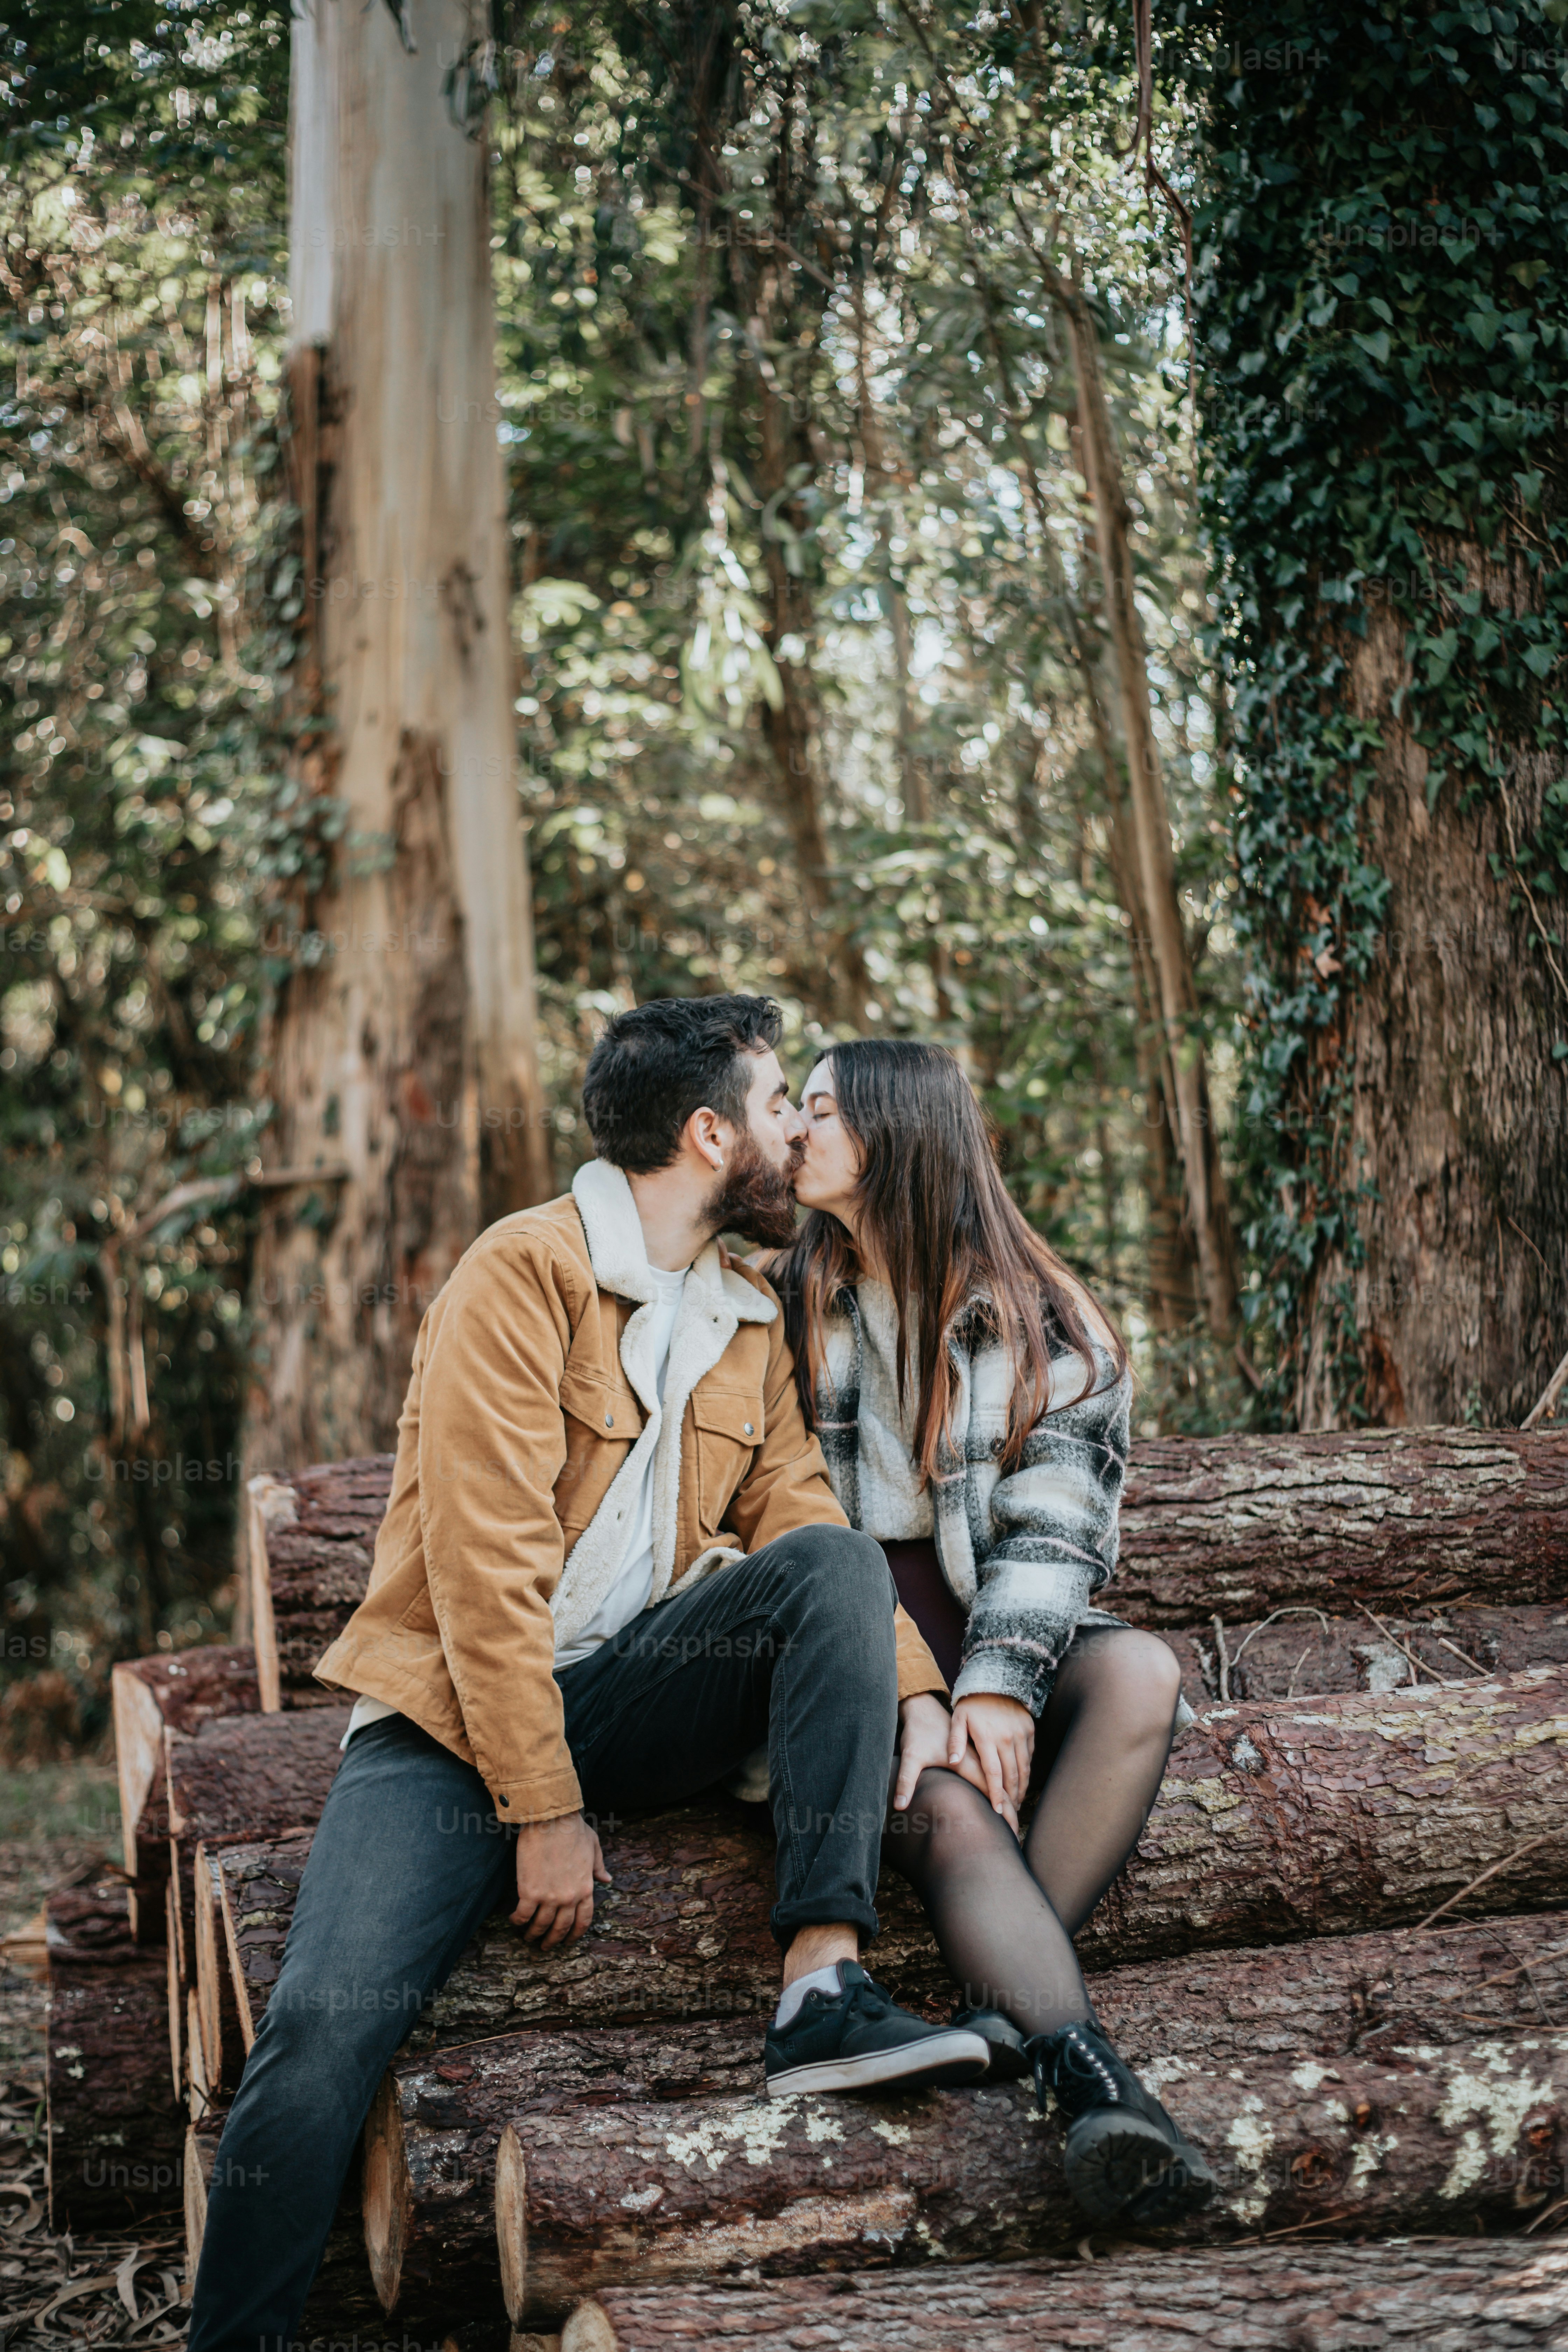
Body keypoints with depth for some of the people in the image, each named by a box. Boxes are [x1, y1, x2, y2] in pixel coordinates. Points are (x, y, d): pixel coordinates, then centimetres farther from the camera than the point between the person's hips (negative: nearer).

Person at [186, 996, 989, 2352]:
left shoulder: (749, 1323, 15)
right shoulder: (528, 1271, -8)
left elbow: (804, 1520, 8)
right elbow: (485, 1562, -14)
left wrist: (917, 1694, -11)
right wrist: (546, 1815, -17)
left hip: (631, 1697, 5)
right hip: (457, 1717, -5)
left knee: (838, 1563, -20)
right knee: (328, 2021, -27)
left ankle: (824, 1987, -28)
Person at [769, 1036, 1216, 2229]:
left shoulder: (1043, 1326, 6)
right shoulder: (782, 1309, 8)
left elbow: (1053, 1532, -2)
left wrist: (999, 1683, -21)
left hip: (1000, 1637, 1)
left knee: (1139, 1673, -32)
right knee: (948, 1811, -33)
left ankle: (1005, 2007, -36)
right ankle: (1099, 2088, -49)